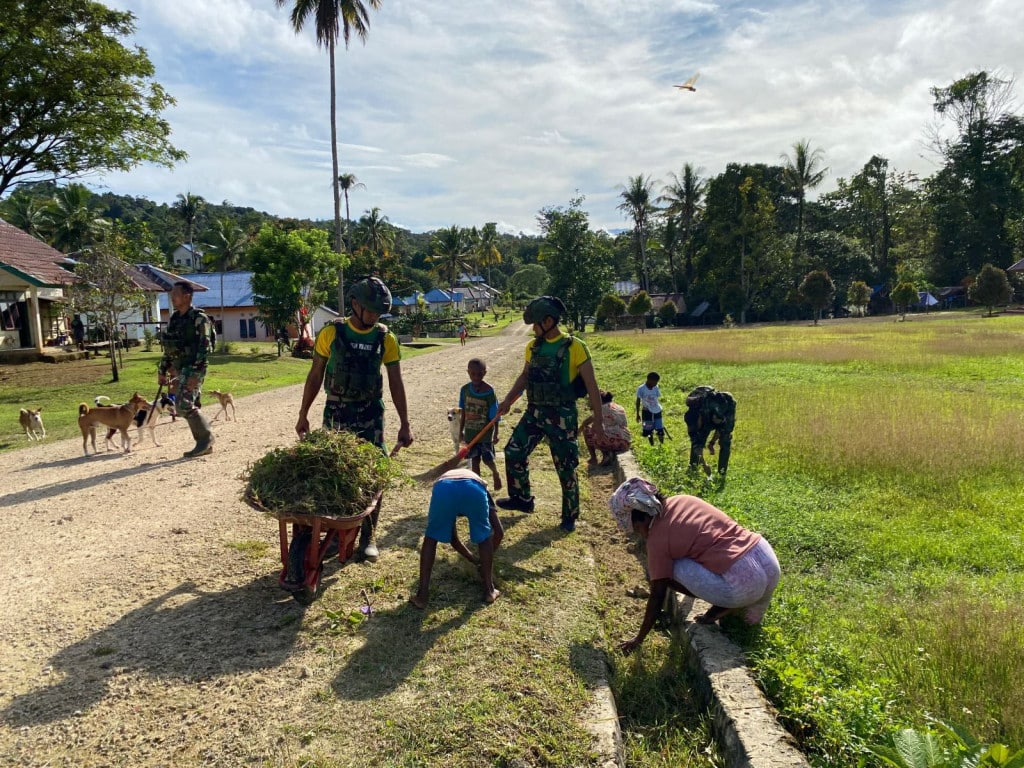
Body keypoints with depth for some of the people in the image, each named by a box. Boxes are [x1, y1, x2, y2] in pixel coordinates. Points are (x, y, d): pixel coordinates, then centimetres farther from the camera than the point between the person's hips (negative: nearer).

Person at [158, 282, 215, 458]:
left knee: (184, 405, -17)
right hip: (178, 370, 8)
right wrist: (162, 371, 17)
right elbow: (168, 348, 21)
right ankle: (205, 444, 14)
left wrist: (195, 374, -23)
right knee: (190, 407, 7)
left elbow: (204, 347, -17)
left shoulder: (199, 318, -10)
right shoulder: (174, 319, 14)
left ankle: (206, 438, -2)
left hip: (193, 369, -8)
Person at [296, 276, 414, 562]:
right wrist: (303, 415, 2)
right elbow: (315, 376, 1)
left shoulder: (386, 339, -4)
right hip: (336, 412, 0)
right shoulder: (331, 333, -6)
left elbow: (396, 383, -2)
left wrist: (405, 424, -6)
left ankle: (368, 537, 12)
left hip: (370, 415, 0)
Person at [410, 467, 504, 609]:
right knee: (484, 538, 25)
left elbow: (453, 538, 48)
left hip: (443, 488, 1)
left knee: (430, 539, 24)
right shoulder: (478, 483, 43)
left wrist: (475, 561, 57)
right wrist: (484, 562, 46)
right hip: (474, 488, -1)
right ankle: (489, 589, 27)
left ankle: (422, 594, 20)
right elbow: (499, 532, 34)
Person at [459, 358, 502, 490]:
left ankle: (496, 474, 31)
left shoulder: (489, 391, -13)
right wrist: (461, 430, 10)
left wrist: (495, 433, -7)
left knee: (488, 459, 1)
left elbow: (494, 415, -8)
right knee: (474, 459, 9)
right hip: (470, 432, 3)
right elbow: (463, 412, 7)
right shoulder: (465, 389, -2)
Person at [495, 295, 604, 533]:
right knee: (514, 451, 4)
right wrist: (508, 400, 3)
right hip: (534, 412, 6)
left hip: (562, 416, -6)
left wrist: (598, 421, -10)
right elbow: (525, 376, 16)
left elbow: (592, 386, -10)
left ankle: (570, 517, 21)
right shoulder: (533, 347, 5)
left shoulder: (574, 347, -13)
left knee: (566, 468, 4)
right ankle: (522, 499, 24)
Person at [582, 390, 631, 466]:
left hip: (610, 441, -6)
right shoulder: (621, 408, 23)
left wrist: (580, 427, 39)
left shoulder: (602, 408, 7)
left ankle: (593, 457, 13)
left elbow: (587, 422, 16)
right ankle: (611, 453, 8)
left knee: (587, 429, 16)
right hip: (625, 444, 6)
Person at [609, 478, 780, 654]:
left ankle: (723, 606, 4)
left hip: (744, 584, -8)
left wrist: (639, 638, 15)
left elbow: (657, 595, 2)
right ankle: (754, 601, 18)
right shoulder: (684, 500, 15)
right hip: (771, 562, 8)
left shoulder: (657, 539, -4)